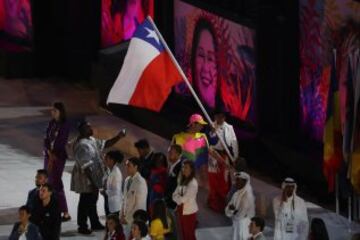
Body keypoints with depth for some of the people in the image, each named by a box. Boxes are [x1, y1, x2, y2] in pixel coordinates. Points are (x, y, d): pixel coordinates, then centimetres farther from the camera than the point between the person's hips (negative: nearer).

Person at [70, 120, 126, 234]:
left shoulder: (91, 140, 6)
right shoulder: (81, 145, -25)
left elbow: (105, 144, 16)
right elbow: (85, 166, -27)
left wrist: (118, 137, 3)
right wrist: (92, 182, -26)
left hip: (93, 178, 10)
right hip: (86, 179, -10)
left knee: (92, 200, 20)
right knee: (86, 202, 1)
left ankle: (95, 223, 33)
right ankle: (82, 226, 13)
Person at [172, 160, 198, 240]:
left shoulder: (193, 183, -17)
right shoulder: (182, 181, 9)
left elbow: (185, 198, -20)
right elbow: (175, 195, 5)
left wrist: (179, 199, -2)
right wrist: (180, 199, -14)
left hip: (189, 211, -8)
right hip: (181, 210, 8)